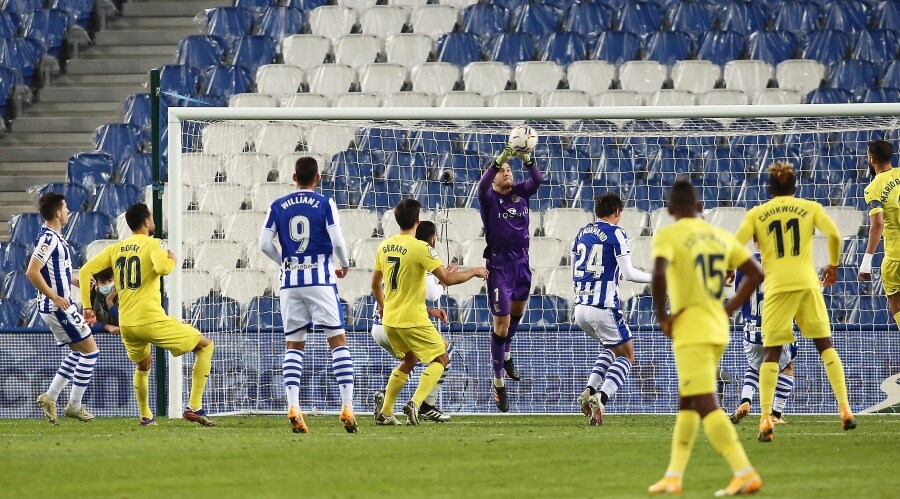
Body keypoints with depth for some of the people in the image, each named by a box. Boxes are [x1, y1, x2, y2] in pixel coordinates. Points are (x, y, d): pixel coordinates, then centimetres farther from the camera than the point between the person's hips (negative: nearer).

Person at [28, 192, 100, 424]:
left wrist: (76, 281, 18)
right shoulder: (49, 238, -19)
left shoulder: (53, 237, 12)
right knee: (90, 350, -3)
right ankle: (74, 406, 1)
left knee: (79, 352, 19)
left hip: (57, 307, 10)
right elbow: (32, 272, -26)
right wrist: (55, 297, -23)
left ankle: (50, 397, 13)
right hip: (58, 307, -10)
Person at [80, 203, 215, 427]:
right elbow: (162, 267, -25)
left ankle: (145, 416, 30)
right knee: (205, 346, 9)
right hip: (152, 321, -6)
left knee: (143, 365, 35)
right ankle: (194, 407, 0)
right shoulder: (153, 244, -4)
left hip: (126, 325, 6)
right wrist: (172, 259, -2)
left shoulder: (115, 248, 12)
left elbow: (86, 271, 7)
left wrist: (87, 307, 11)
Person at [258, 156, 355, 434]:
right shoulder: (325, 204, -2)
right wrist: (344, 264, 12)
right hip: (320, 278, -3)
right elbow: (337, 241, -7)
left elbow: (265, 243, 2)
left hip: (290, 281, 3)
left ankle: (293, 406, -9)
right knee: (337, 340, 0)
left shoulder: (278, 207, 6)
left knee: (293, 345, 7)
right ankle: (347, 407, -7)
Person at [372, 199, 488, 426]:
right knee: (441, 358, 6)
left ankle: (385, 412, 21)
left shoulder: (384, 246, 5)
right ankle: (415, 403, -13)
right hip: (413, 319, -7)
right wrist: (473, 272, -1)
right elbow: (447, 279, -18)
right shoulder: (420, 247, -17)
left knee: (409, 360, 26)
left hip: (389, 320, 7)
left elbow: (375, 283, 17)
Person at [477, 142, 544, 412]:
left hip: (521, 263, 5)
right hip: (499, 266, -5)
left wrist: (527, 159, -33)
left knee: (517, 309, 25)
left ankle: (506, 355, 51)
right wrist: (499, 159, -45)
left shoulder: (521, 193, 2)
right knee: (501, 323, -6)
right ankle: (498, 384, 0)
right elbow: (482, 185, -32)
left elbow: (537, 179, -15)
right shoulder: (489, 197, -11)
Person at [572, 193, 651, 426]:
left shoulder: (582, 233, 13)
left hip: (580, 308, 7)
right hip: (604, 308, -7)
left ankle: (590, 391, 8)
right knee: (626, 355, 6)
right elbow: (628, 273, -13)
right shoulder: (616, 234, -7)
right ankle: (600, 398, -16)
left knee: (611, 348, 27)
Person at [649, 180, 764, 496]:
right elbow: (755, 273, 12)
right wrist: (729, 310, 15)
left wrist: (662, 317, -13)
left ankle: (745, 474, -20)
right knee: (686, 403, 18)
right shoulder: (720, 236, 11)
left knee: (707, 407, -10)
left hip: (691, 332, -7)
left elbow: (659, 274, -26)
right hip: (718, 331, 7)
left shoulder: (667, 236, -8)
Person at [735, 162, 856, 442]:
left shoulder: (756, 214, 9)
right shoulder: (810, 208, 10)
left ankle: (765, 420, -9)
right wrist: (833, 265, 14)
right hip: (807, 282, 1)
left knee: (772, 353, 2)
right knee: (825, 345, 11)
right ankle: (845, 410, 4)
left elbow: (736, 246, -1)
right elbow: (833, 234, -1)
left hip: (776, 287, 0)